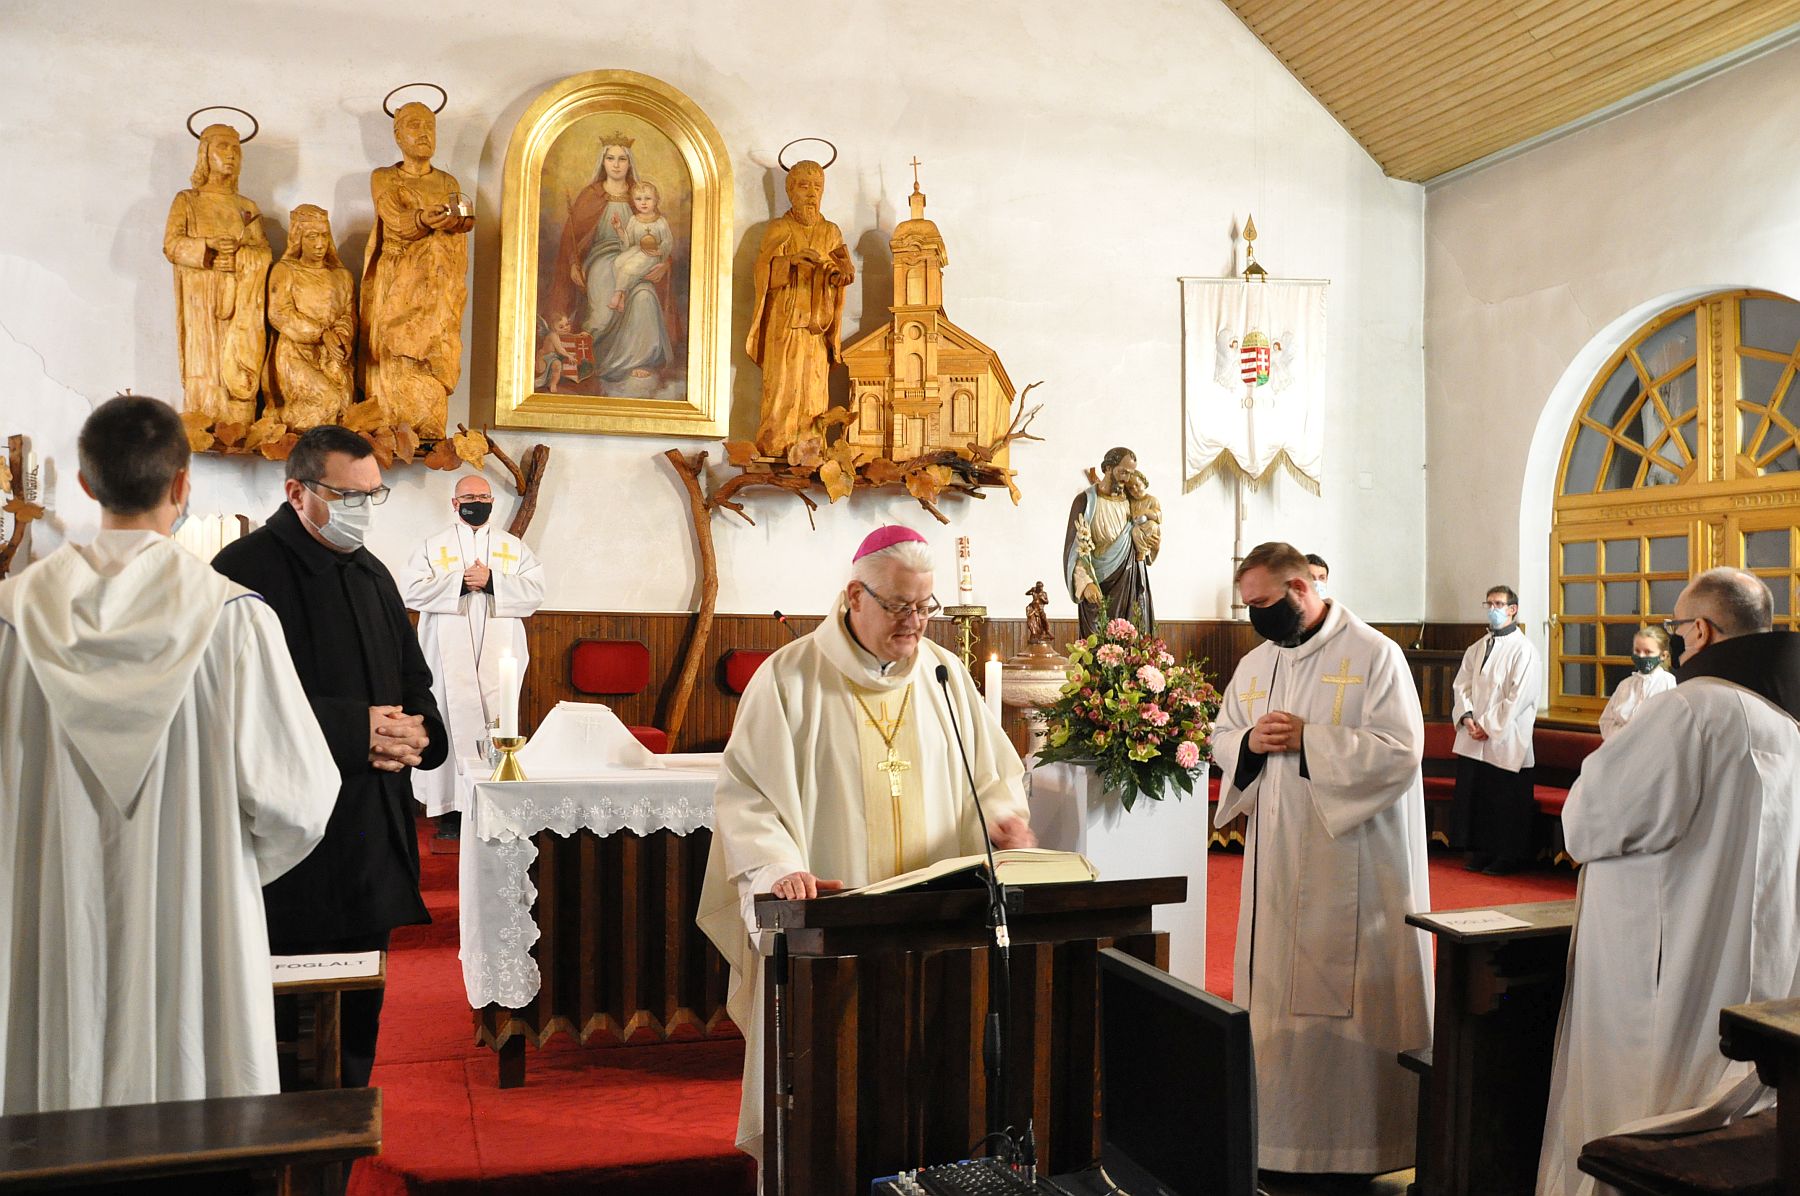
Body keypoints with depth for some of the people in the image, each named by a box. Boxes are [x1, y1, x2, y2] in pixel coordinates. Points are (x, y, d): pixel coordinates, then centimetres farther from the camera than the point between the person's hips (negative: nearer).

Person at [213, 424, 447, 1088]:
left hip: (373, 833, 7)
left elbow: (414, 682, 19)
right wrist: (356, 728, -19)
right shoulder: (246, 571, -10)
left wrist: (418, 732, -4)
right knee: (290, 1022, 1)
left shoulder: (372, 575, 14)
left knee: (358, 1015, 15)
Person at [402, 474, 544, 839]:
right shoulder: (434, 547, 10)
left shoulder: (514, 548, 13)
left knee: (496, 726, -4)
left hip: (498, 656, 1)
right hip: (449, 656, -1)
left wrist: (492, 582, -12)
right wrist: (460, 581, -12)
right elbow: (413, 592, -3)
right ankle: (451, 808, 1)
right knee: (452, 724, -4)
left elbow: (535, 592, 1)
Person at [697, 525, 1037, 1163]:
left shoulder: (944, 674, 8)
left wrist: (999, 813, -9)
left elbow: (994, 772, 12)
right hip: (824, 920, -3)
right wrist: (778, 866, -22)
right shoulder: (791, 676, -4)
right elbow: (744, 791, -7)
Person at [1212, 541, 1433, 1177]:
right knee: (1276, 994, 10)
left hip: (1355, 862, -6)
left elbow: (1401, 750, -15)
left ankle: (1362, 1134, 14)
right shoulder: (1255, 663, 12)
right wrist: (1250, 741, -6)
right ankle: (1282, 1129, 22)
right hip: (1278, 862, 6)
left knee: (1353, 1000, 0)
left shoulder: (1374, 655, -8)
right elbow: (1221, 738, 17)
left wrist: (1308, 740, -20)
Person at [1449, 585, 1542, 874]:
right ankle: (1480, 853, 21)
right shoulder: (1477, 648, 12)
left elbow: (1518, 697, -14)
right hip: (1473, 741, 6)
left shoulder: (1524, 650, -8)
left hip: (1505, 742, -6)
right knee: (1474, 798, 10)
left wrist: (1488, 725, -14)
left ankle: (1509, 857, 14)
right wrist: (1466, 716, -6)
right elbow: (1461, 685, 10)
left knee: (1506, 804, 2)